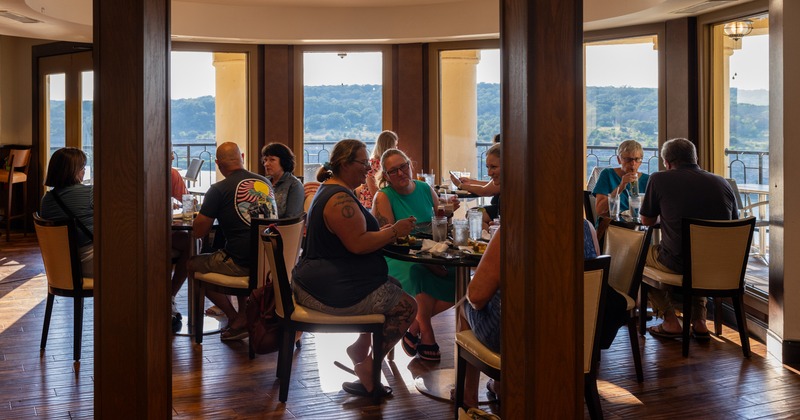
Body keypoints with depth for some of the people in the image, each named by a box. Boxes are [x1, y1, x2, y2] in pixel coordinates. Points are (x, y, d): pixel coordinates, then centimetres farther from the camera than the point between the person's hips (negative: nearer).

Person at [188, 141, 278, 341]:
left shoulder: (219, 189, -8)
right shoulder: (265, 182, 9)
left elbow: (198, 232, -5)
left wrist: (207, 212, 16)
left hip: (243, 264, -6)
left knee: (193, 264, 17)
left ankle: (235, 319, 16)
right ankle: (244, 315, 30)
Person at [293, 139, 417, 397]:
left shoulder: (329, 190, 15)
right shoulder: (340, 198, -20)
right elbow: (358, 244, -27)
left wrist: (383, 231, 12)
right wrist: (394, 232, -16)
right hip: (336, 291, -11)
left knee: (392, 289, 23)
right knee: (407, 307, -8)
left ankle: (360, 348, 21)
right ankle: (369, 365, 2)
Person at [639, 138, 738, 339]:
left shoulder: (659, 179, -2)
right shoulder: (722, 182, 8)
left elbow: (647, 220, 9)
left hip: (678, 263, -4)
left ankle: (670, 321, 18)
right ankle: (699, 321, 30)